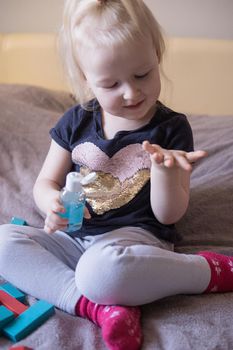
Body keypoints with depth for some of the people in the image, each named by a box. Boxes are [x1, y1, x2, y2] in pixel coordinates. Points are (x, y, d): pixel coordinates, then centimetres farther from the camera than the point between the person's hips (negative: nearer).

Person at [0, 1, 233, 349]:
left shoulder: (171, 129, -3)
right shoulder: (76, 122, 4)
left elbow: (168, 216, -4)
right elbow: (45, 182, 11)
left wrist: (165, 169, -24)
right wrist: (53, 203, -14)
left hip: (136, 237, -4)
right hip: (73, 236, 5)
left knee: (99, 270, -38)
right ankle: (101, 307, -28)